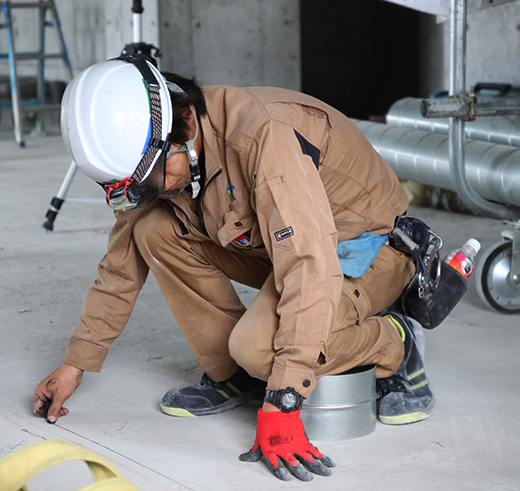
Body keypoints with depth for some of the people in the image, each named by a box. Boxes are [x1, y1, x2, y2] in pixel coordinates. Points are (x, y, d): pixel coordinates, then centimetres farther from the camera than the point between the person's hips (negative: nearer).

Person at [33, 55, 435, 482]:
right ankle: (233, 378, 3)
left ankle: (394, 346, -4)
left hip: (366, 247, -8)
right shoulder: (149, 154, -9)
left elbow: (311, 267, -40)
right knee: (155, 232, -11)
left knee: (258, 345, -30)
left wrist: (279, 406, -42)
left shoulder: (263, 133, -35)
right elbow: (123, 261, 5)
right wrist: (75, 364, 6)